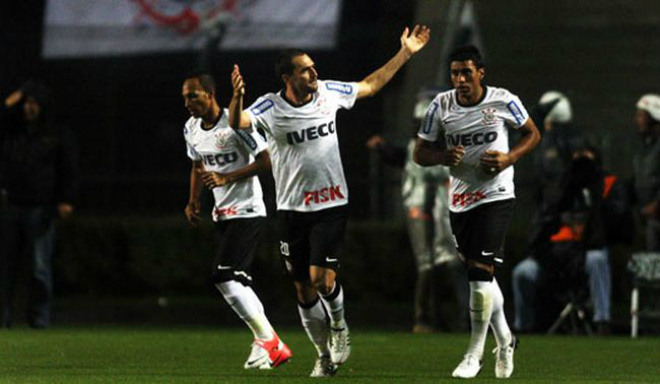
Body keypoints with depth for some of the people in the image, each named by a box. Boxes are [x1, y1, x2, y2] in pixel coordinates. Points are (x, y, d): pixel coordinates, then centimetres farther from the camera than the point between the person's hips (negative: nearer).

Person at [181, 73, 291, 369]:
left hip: (247, 210, -8)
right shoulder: (192, 129, 8)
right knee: (237, 282, 5)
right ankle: (271, 346, 13)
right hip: (222, 213, 8)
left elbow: (267, 161, -18)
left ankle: (267, 339, -7)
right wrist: (193, 200, 10)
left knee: (224, 276, -18)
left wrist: (226, 178, -22)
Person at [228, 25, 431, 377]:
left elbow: (371, 85, 14)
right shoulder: (270, 108, -8)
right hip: (292, 209, 0)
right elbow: (238, 122, -25)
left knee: (322, 277, -17)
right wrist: (237, 98, -46)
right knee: (304, 289, 6)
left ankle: (339, 324, 13)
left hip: (331, 205, 0)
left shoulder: (327, 92, 0)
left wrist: (406, 52, 14)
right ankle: (325, 355, 22)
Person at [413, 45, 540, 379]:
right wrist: (444, 156, -17)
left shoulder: (504, 102, -7)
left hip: (496, 197, -4)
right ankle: (504, 339, 34)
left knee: (481, 274, -13)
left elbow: (532, 134, 7)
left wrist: (509, 158, -11)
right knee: (482, 276, 13)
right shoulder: (441, 106, 0)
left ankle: (475, 353, -3)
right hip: (460, 199, 4)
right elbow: (420, 153, 5)